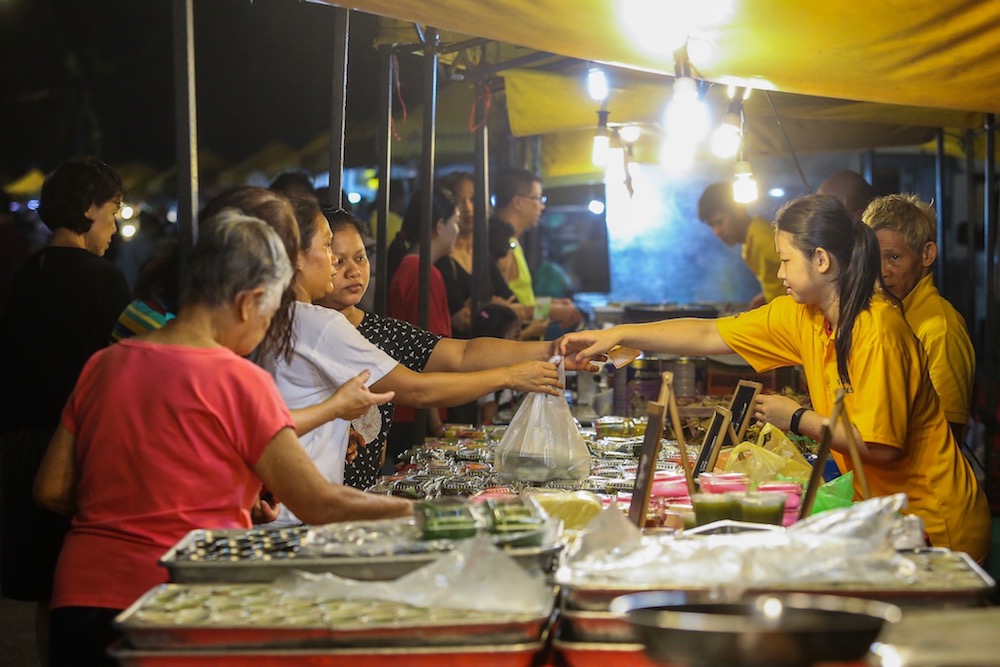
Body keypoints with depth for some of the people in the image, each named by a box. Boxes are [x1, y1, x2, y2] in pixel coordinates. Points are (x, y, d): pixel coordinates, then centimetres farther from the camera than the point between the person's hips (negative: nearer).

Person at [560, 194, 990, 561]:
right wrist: (618, 336, 7)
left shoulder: (877, 330, -22)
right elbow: (711, 336, 9)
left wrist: (799, 420, -13)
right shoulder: (802, 315, 3)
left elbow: (881, 447, -25)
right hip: (878, 509, 7)